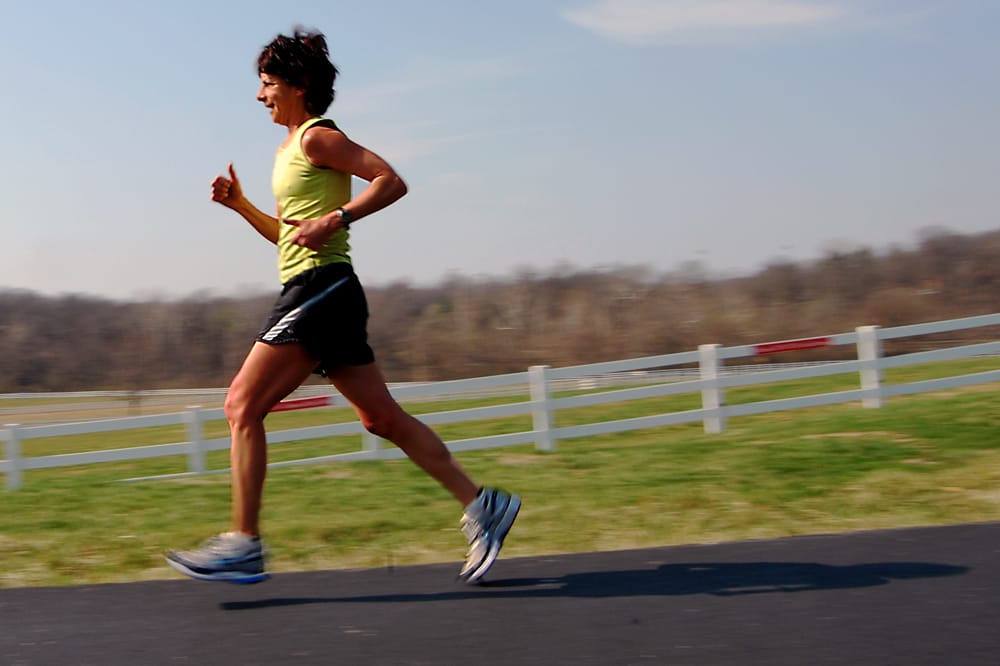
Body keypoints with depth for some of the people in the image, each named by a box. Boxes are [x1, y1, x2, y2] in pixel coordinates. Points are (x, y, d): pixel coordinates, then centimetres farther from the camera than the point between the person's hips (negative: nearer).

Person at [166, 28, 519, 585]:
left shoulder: (318, 137, -5)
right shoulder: (291, 148, 23)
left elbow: (391, 181, -14)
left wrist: (334, 219, -20)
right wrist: (240, 205, 17)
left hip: (320, 287, -10)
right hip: (315, 293, 10)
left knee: (243, 405, -10)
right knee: (382, 417, 8)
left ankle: (243, 545, -8)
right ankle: (482, 506, 9)